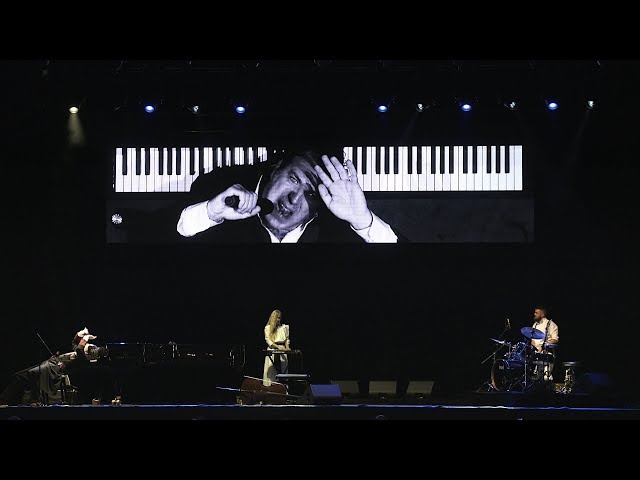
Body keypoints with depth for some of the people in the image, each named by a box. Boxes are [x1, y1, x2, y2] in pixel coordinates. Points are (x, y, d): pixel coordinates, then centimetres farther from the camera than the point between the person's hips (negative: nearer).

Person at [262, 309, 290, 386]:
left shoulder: (284, 327, 11)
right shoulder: (268, 328, 2)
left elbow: (287, 339, 17)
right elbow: (268, 341, -4)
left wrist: (287, 347, -1)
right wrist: (278, 347, -14)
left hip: (282, 352, 2)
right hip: (272, 350, -2)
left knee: (282, 370, -4)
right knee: (271, 370, -7)